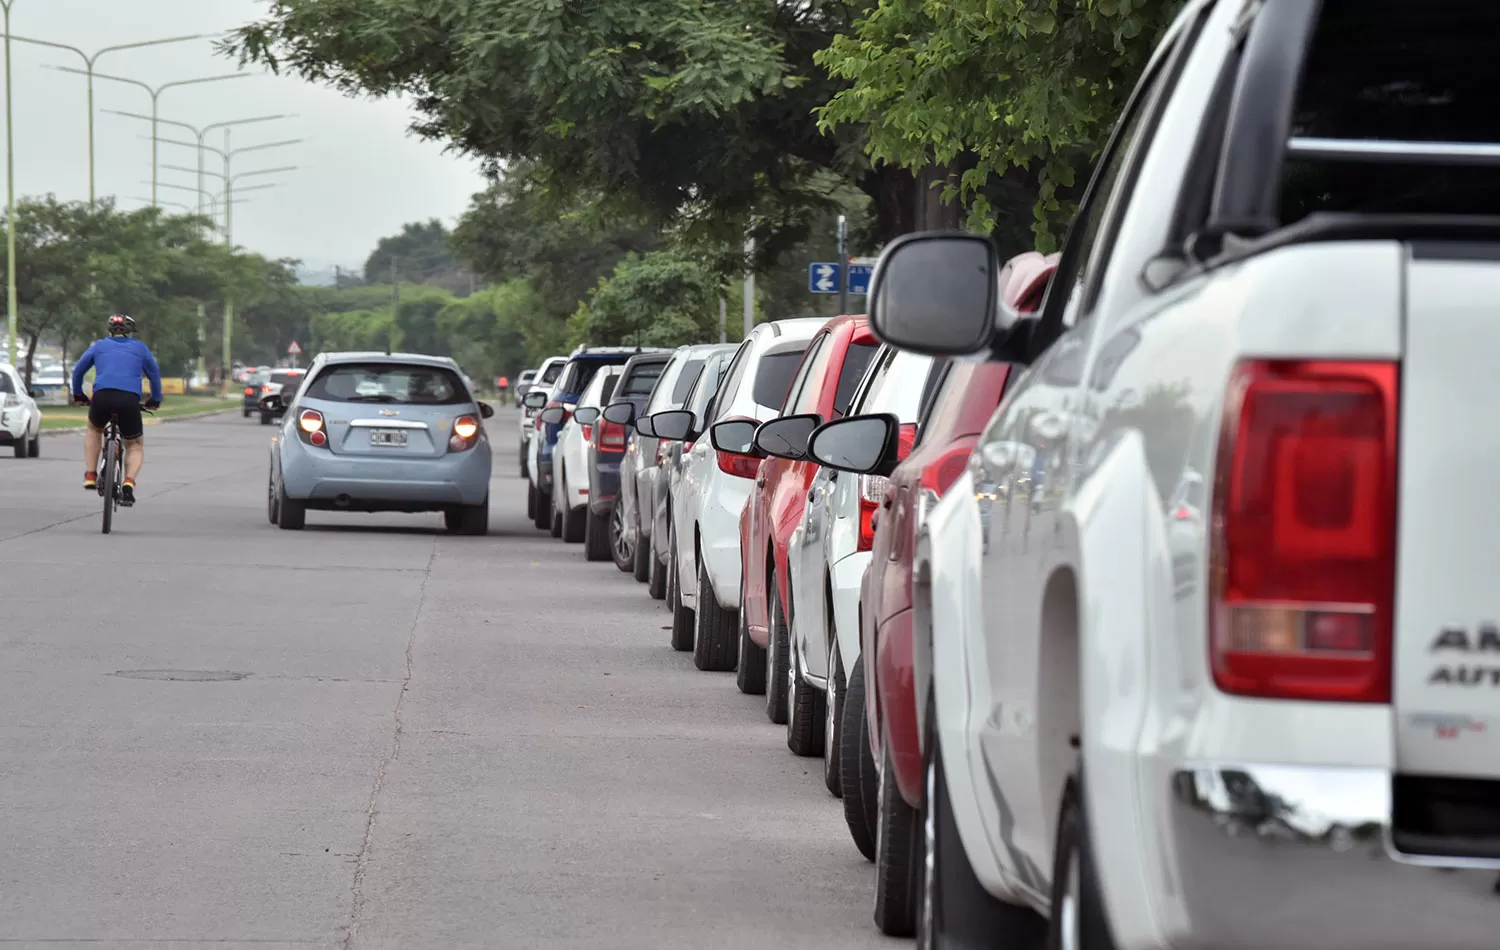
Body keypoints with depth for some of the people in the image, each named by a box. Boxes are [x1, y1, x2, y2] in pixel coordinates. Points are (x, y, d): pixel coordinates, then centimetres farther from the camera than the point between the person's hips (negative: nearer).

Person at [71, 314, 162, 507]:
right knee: (135, 445, 17)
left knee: (94, 430, 32)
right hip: (130, 400, -1)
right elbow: (154, 374, 30)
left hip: (102, 397, 1)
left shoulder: (99, 346, 22)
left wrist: (78, 394, 43)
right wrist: (155, 400, 43)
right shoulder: (140, 348, 22)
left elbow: (78, 371, 29)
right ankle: (128, 485, -7)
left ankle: (90, 476, 20)